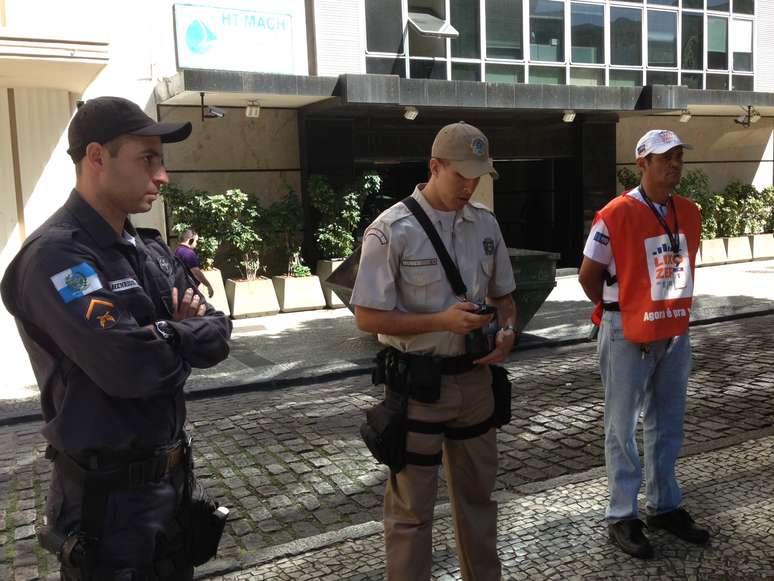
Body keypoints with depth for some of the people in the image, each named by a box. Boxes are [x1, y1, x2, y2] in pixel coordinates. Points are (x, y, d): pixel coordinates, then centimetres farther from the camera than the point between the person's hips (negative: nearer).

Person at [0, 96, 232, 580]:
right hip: (109, 495, -8)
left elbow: (219, 333, 4)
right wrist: (185, 336, -11)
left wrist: (165, 339, -17)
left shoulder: (151, 249, 6)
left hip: (172, 474, 8)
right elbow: (131, 365, -31)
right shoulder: (56, 255, -20)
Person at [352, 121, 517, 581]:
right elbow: (368, 317, -15)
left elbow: (503, 294, 15)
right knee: (411, 504, 9)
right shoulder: (392, 230, -14)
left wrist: (508, 330, -6)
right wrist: (442, 322, -23)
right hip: (417, 383, -6)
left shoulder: (485, 224, 4)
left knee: (477, 491, 22)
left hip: (474, 377, 6)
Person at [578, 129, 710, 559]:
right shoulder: (616, 215, -15)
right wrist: (618, 312, 4)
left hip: (675, 333, 6)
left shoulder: (689, 213, 4)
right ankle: (622, 516, 18)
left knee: (667, 425, 17)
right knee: (622, 427, 5)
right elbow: (589, 276, -7)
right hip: (628, 336, -6)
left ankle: (663, 505, 34)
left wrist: (673, 310, 12)